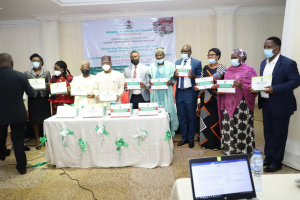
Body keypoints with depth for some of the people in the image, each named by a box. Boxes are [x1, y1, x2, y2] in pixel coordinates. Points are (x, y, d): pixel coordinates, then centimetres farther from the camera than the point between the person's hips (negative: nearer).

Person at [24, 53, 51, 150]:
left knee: (46, 118, 2)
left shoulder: (46, 73, 5)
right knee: (35, 120, 5)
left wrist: (47, 86, -16)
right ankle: (38, 140, 18)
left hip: (44, 98, 0)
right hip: (33, 98, 1)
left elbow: (50, 85, 5)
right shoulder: (27, 73, 6)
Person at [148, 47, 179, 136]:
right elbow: (149, 79, 12)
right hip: (155, 93, 2)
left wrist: (171, 82, -17)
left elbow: (174, 78, 3)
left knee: (168, 111, -1)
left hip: (167, 93, -2)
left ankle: (169, 132, 12)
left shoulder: (170, 65, 1)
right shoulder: (152, 66, 8)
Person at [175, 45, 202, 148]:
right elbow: (175, 77, 13)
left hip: (190, 93, -4)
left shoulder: (197, 63, 0)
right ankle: (184, 138, 24)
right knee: (181, 117, 10)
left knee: (191, 116, 5)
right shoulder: (177, 62, 13)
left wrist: (193, 76, -21)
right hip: (179, 93, 4)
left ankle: (191, 139, 20)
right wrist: (175, 76, -10)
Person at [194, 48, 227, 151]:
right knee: (205, 118, 6)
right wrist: (197, 86, -9)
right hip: (205, 97, 4)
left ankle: (216, 143, 15)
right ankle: (205, 142, 19)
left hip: (216, 98, -4)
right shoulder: (205, 68, 12)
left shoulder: (223, 68, -1)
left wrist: (217, 85, -22)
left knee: (215, 119, 0)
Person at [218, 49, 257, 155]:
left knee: (242, 129, -3)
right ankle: (229, 152, 19)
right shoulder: (229, 70, 16)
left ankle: (243, 153, 11)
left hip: (242, 105, -5)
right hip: (228, 104, 5)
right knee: (228, 129, 6)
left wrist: (242, 86, -21)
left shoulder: (249, 70, -1)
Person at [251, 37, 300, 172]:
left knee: (279, 134, 6)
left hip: (280, 105, -7)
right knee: (268, 132, 16)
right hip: (266, 103, 7)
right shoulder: (263, 63, 10)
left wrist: (274, 89, -27)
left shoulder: (288, 63, -12)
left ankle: (276, 162, 21)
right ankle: (268, 157, 31)